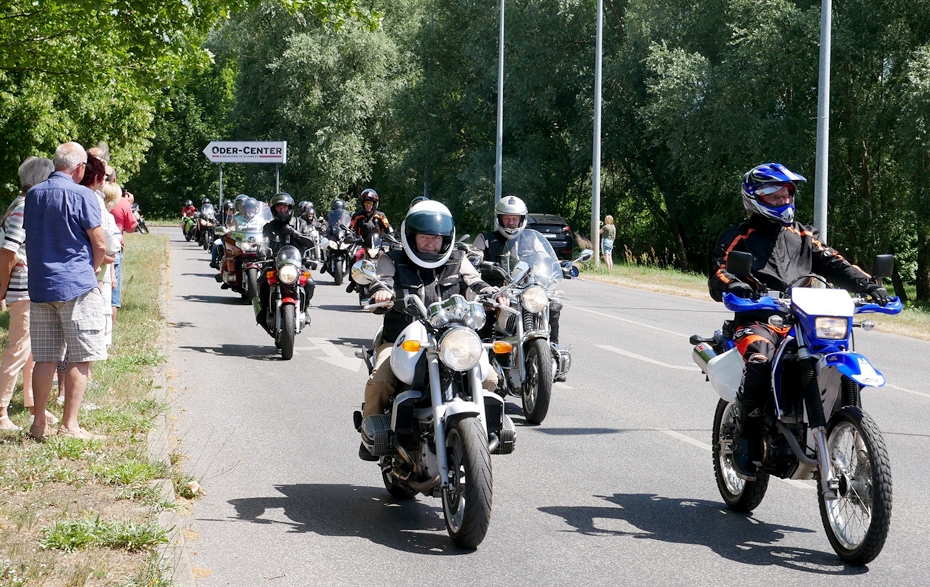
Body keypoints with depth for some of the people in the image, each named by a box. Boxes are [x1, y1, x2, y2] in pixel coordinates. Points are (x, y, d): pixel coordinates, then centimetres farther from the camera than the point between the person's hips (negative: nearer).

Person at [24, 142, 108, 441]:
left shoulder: (33, 195, 10)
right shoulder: (81, 195, -10)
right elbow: (100, 244, -9)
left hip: (39, 287, 6)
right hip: (76, 287, -6)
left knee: (45, 359, 10)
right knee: (81, 358, 0)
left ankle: (39, 423, 12)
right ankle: (69, 425, -2)